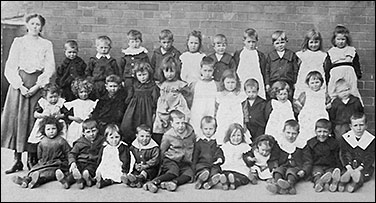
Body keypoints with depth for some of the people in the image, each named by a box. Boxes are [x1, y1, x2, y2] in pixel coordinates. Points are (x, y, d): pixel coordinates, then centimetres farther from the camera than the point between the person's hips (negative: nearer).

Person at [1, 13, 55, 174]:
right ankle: (17, 160, 4)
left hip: (38, 84, -1)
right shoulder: (18, 42, 9)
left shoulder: (47, 45, 7)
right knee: (16, 118, -2)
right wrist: (20, 86, -10)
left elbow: (50, 69, 1)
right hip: (19, 84, 1)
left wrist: (37, 86, -11)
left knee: (33, 120, -3)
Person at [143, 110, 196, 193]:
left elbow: (194, 147, 19)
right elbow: (162, 151, 9)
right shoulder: (168, 135, -4)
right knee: (173, 171, -35)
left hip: (185, 163, 3)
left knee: (189, 173, -29)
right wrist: (164, 163, 8)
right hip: (170, 161, -3)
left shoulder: (191, 133, 2)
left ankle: (174, 182, -52)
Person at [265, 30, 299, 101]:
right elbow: (267, 70, 8)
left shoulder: (291, 55, 6)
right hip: (273, 84, 1)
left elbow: (296, 70, 7)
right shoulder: (270, 55, 8)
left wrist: (295, 83, 4)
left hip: (288, 83, 0)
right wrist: (267, 83, 2)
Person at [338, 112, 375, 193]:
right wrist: (349, 168, -16)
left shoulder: (371, 139, -1)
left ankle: (354, 183, -58)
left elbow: (370, 158, -4)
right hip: (350, 166, 1)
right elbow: (344, 155, 1)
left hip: (365, 167, -1)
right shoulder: (345, 138, 4)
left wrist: (358, 169, -17)